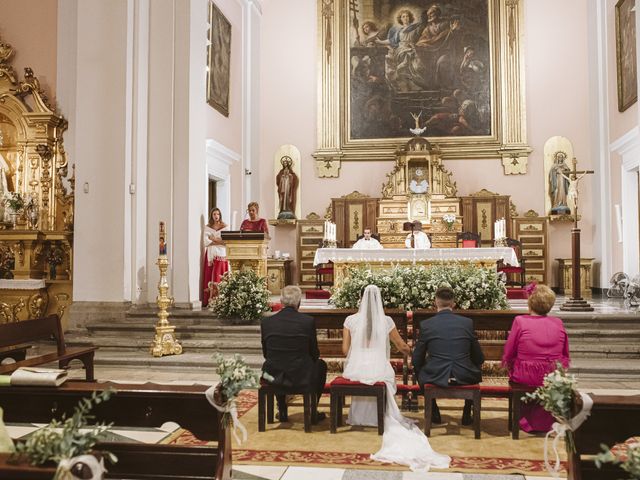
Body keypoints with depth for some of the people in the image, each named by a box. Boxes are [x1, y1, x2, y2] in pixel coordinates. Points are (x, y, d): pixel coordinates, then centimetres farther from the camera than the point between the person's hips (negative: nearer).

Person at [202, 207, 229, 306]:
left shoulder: (224, 227, 10)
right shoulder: (207, 227, 11)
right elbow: (205, 241, -2)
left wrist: (213, 239, -4)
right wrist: (219, 241, -8)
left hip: (221, 254, -1)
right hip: (211, 254, 1)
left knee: (219, 276, -9)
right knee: (210, 276, -5)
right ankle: (209, 300, -6)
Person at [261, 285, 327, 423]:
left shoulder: (266, 322, -5)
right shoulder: (308, 321, -11)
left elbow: (266, 354, 5)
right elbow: (314, 354, -1)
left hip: (274, 377, 3)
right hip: (302, 379, -2)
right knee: (321, 364, 29)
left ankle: (282, 411, 38)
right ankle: (312, 412, 31)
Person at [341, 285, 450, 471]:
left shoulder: (351, 320, -4)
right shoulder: (386, 321, -4)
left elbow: (345, 349, 0)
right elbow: (402, 346, 9)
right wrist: (409, 351, 34)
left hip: (356, 370, 1)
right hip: (378, 370, -1)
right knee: (388, 375, 34)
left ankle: (358, 416, 45)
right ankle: (376, 416, 42)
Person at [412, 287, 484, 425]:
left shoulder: (425, 324, -5)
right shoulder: (468, 322, -1)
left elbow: (416, 359, 1)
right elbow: (479, 358, 6)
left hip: (435, 377, -1)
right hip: (465, 378, 1)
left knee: (419, 369, 32)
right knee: (476, 371, 35)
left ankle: (434, 413, 35)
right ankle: (467, 415, 36)